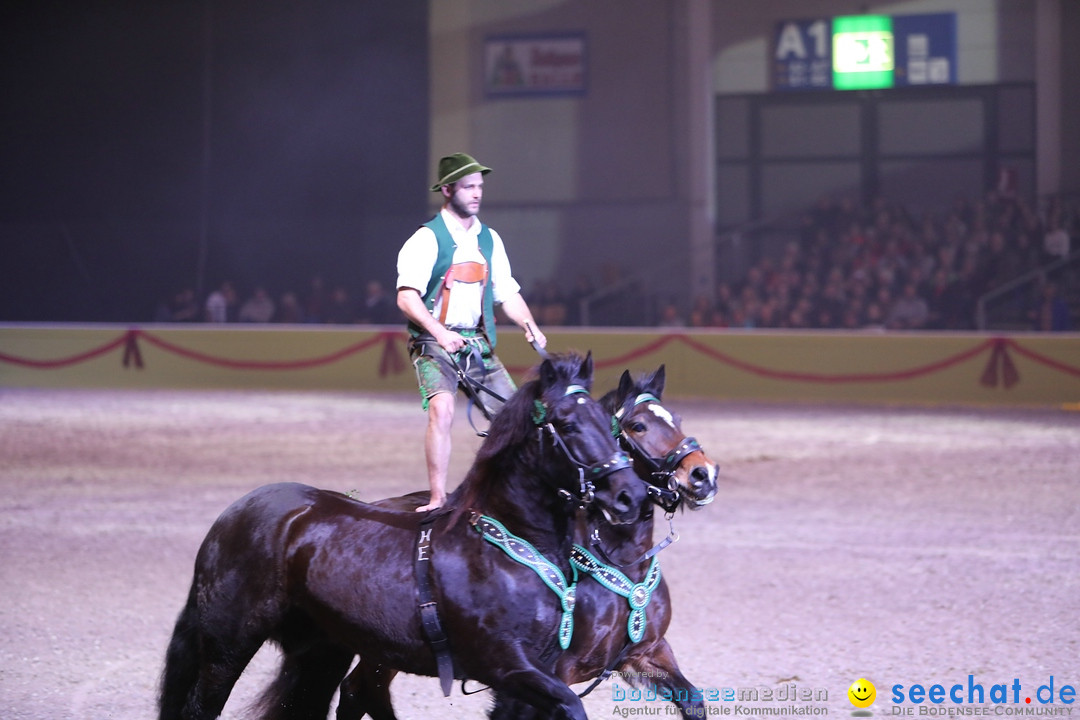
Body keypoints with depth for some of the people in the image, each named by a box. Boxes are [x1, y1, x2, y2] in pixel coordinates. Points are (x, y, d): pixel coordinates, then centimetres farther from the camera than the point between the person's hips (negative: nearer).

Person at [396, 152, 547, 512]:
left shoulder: (489, 239, 13)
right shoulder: (427, 239, -6)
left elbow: (507, 293, 17)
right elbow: (407, 297, -16)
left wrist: (530, 325, -3)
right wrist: (439, 332, -31)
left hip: (477, 343, 6)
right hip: (434, 343, -6)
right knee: (442, 410, -26)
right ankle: (437, 498, -23)